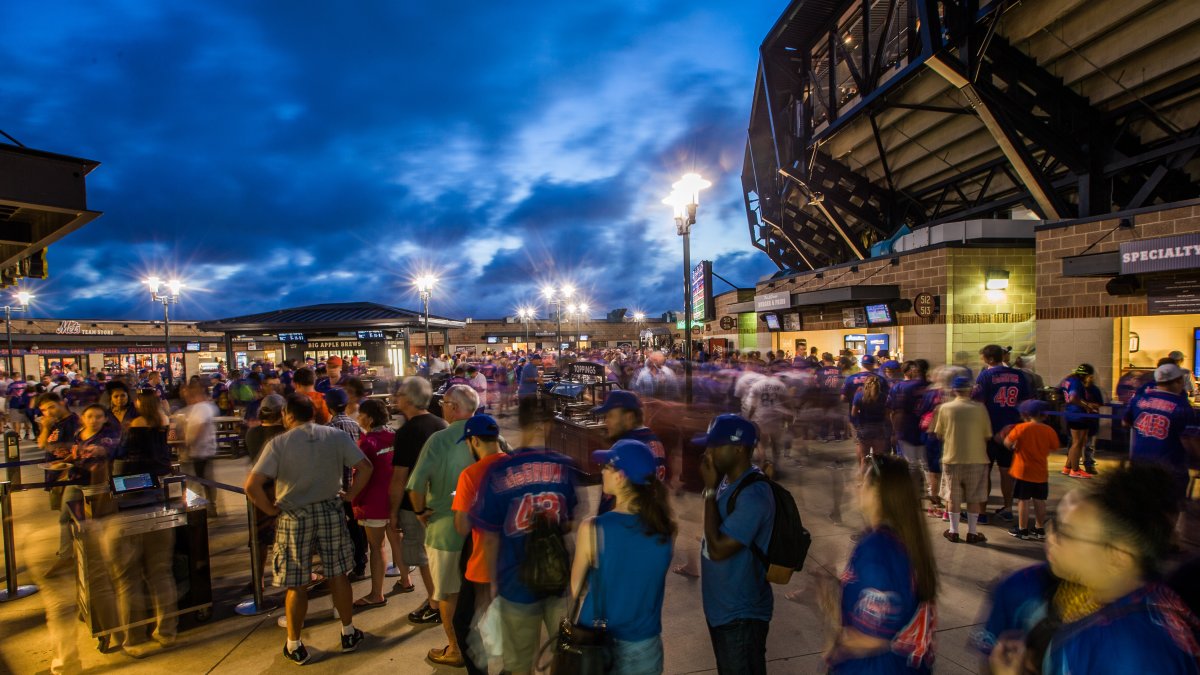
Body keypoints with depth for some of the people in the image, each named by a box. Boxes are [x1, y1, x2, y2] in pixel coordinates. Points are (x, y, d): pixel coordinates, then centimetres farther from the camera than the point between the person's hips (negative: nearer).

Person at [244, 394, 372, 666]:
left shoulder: (279, 443, -11)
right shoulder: (336, 436, -5)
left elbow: (252, 485, -18)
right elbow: (366, 467, -8)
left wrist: (270, 508, -4)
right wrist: (351, 494, 4)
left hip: (294, 517, -2)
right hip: (330, 511, 2)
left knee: (297, 585, 11)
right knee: (338, 575, 15)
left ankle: (294, 646, 26)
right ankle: (348, 633, 28)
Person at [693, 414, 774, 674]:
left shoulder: (754, 494, -29)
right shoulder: (726, 481, 0)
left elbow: (717, 548, -29)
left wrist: (710, 490, -25)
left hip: (741, 615, -9)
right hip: (720, 607, 9)